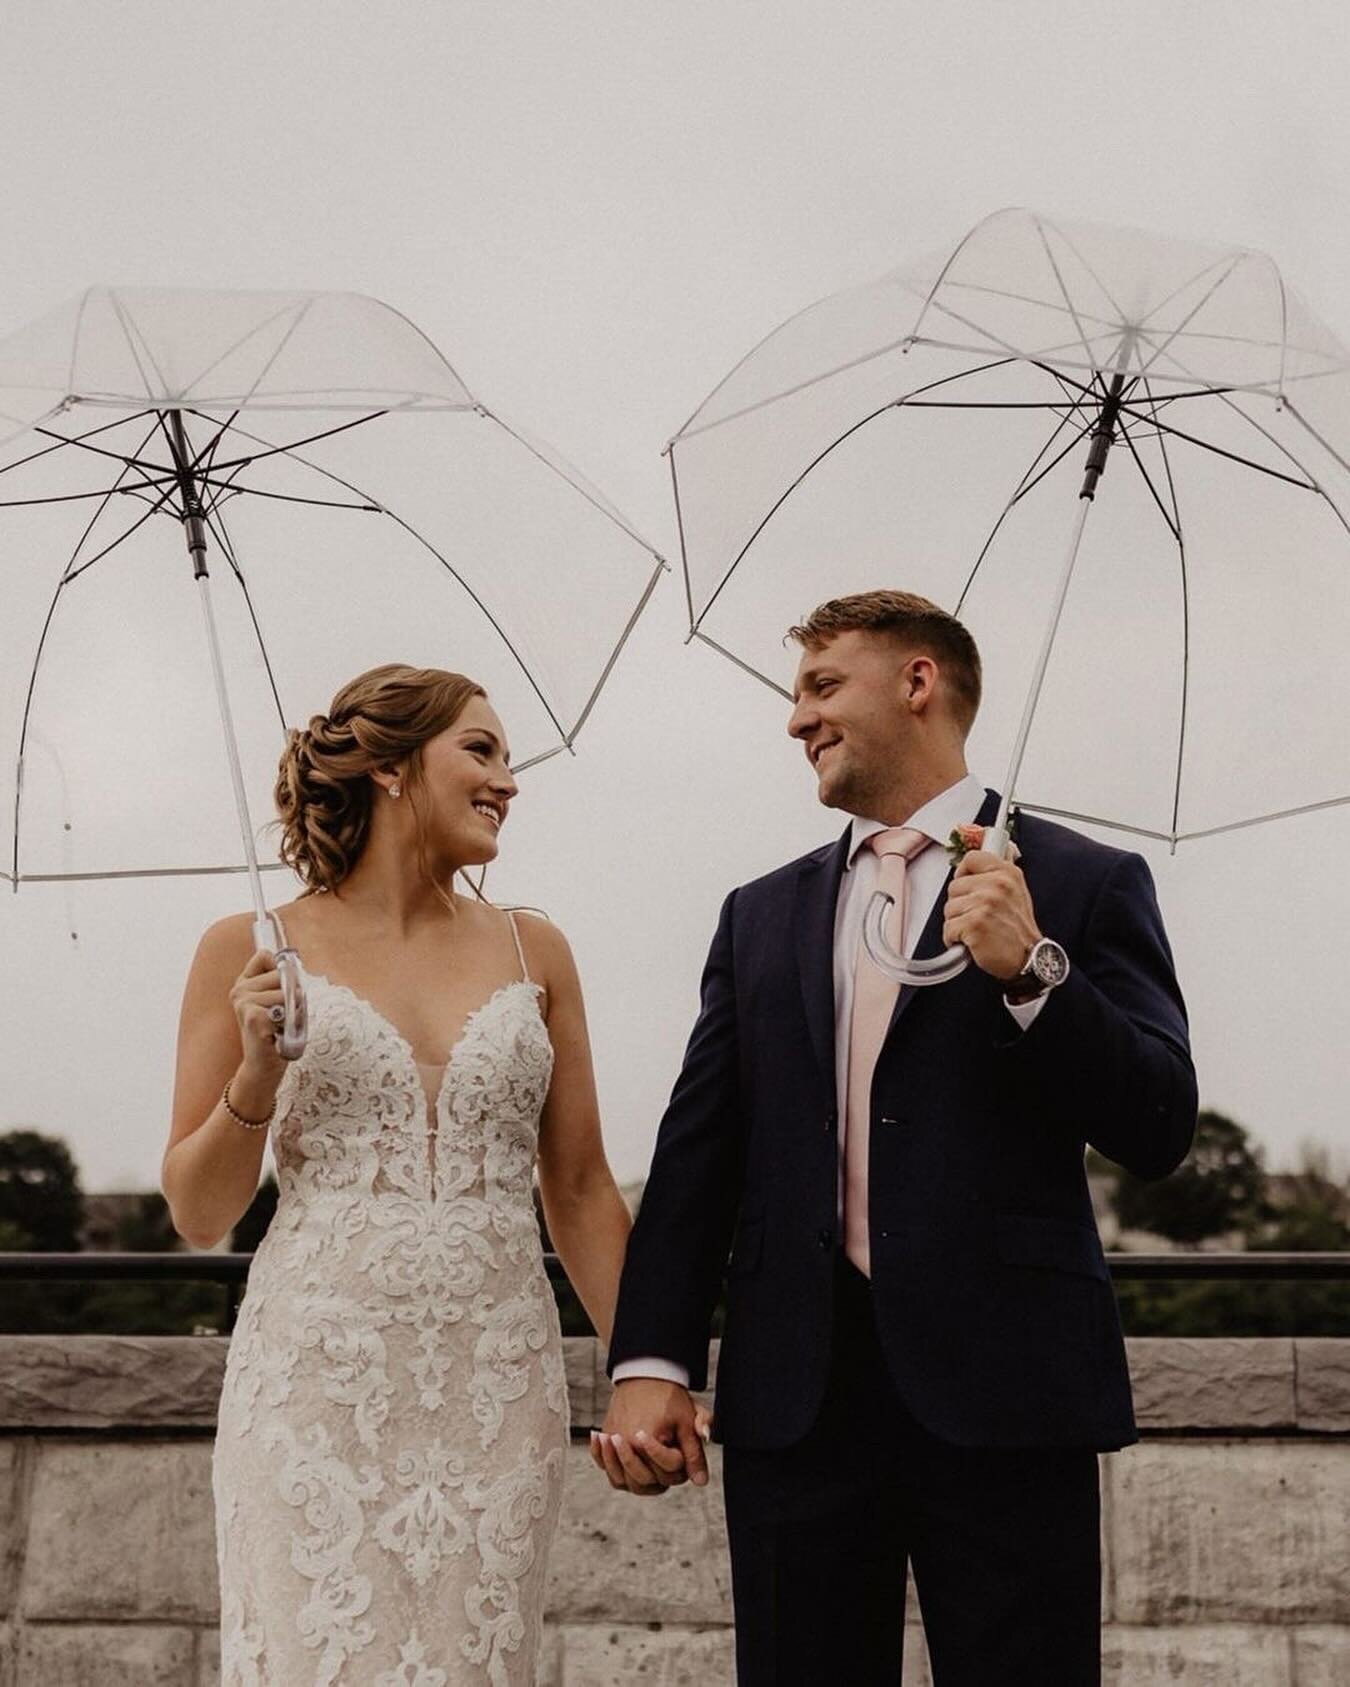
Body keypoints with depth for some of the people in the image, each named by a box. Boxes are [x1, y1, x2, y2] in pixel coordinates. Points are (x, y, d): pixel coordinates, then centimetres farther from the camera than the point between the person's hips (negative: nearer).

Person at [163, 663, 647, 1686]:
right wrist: (258, 1077, -12)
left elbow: (580, 1191, 12)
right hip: (316, 1380, -2)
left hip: (496, 1387, 3)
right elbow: (199, 1216, 4)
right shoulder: (252, 951, 1)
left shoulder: (532, 952, 8)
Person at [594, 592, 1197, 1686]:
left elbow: (1158, 1132, -3)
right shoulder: (761, 915, 16)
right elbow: (698, 1152, 10)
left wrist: (1032, 970, -17)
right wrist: (652, 1359, -2)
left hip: (1003, 1389, -3)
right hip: (795, 1392, 4)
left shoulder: (1084, 885, 4)